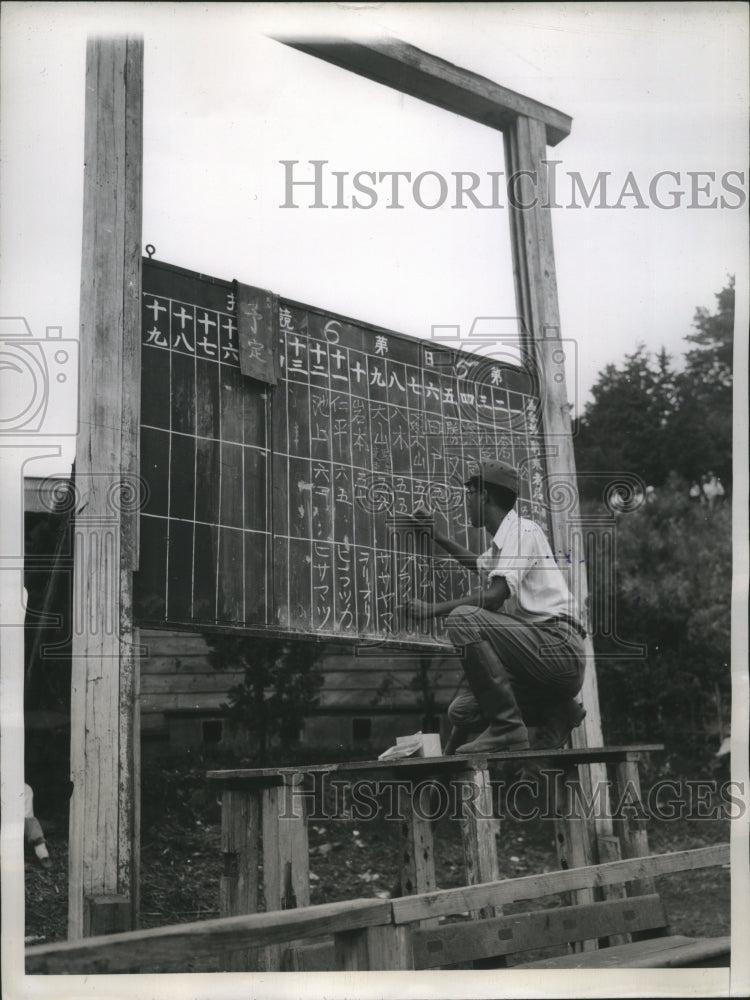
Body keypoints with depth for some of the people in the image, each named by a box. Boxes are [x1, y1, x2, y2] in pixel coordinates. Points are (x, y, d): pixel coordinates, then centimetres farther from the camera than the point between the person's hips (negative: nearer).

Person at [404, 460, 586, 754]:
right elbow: (479, 565, 48)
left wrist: (433, 609, -13)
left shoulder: (523, 531, -7)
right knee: (461, 711, 2)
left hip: (559, 645, -9)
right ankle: (556, 713, 10)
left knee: (463, 618, -25)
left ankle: (507, 728, -22)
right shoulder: (500, 543, 21)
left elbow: (495, 595, -21)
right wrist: (436, 536, 47)